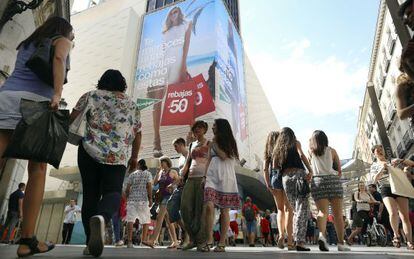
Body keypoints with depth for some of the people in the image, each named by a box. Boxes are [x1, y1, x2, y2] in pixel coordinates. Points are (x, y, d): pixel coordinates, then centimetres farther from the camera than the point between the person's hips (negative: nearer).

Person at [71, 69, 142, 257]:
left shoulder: (91, 95, 15)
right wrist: (134, 157, 25)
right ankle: (101, 217, -36)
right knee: (112, 192, -3)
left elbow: (72, 118, 11)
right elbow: (137, 134, 17)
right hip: (118, 155, 0)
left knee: (90, 194, 7)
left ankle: (91, 243, 5)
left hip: (90, 150, 1)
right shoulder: (132, 104, 18)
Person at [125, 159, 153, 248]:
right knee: (146, 220, 9)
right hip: (143, 199, -1)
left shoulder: (132, 174, 10)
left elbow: (127, 188, 7)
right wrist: (150, 199, -3)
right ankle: (144, 240, 7)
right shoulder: (148, 174, 4)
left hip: (132, 199, 2)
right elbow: (149, 187, -6)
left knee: (130, 220, -1)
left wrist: (127, 198, 18)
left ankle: (129, 241, -7)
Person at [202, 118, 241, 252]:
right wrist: (205, 176, 6)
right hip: (212, 177, 3)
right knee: (209, 206, -15)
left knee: (224, 210, 0)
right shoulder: (212, 143, 18)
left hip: (225, 178, -3)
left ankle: (222, 243, 8)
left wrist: (215, 143, -2)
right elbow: (209, 161, 15)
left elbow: (224, 156, -11)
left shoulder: (230, 143, 5)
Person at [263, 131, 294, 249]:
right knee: (288, 209, 1)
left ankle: (281, 235, 0)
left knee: (280, 209, 14)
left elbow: (265, 169, 6)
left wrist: (268, 184, 5)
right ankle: (289, 238, -3)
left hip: (274, 178, 3)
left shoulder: (268, 151, 14)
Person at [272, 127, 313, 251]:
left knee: (295, 210, 12)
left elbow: (275, 168, 14)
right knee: (302, 209, -5)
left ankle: (292, 241, 10)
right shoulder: (296, 143, 11)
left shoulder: (277, 149, 21)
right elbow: (301, 155, -8)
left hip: (285, 178, 4)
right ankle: (300, 242, -13)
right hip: (299, 174, -4)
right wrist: (310, 171, -14)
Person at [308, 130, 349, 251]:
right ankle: (341, 243, 6)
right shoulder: (331, 151, 11)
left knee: (322, 211, -4)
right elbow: (339, 170, 10)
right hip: (333, 180, 0)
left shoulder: (311, 151, 13)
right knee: (338, 213, 6)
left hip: (317, 181, 1)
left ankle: (322, 235, -28)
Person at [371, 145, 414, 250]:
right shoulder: (374, 166, 14)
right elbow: (375, 180, 0)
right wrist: (382, 169, -14)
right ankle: (396, 235, -1)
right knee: (393, 213, -23)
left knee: (405, 216, -8)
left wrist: (401, 160, -3)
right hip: (386, 190, -2)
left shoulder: (393, 161, 20)